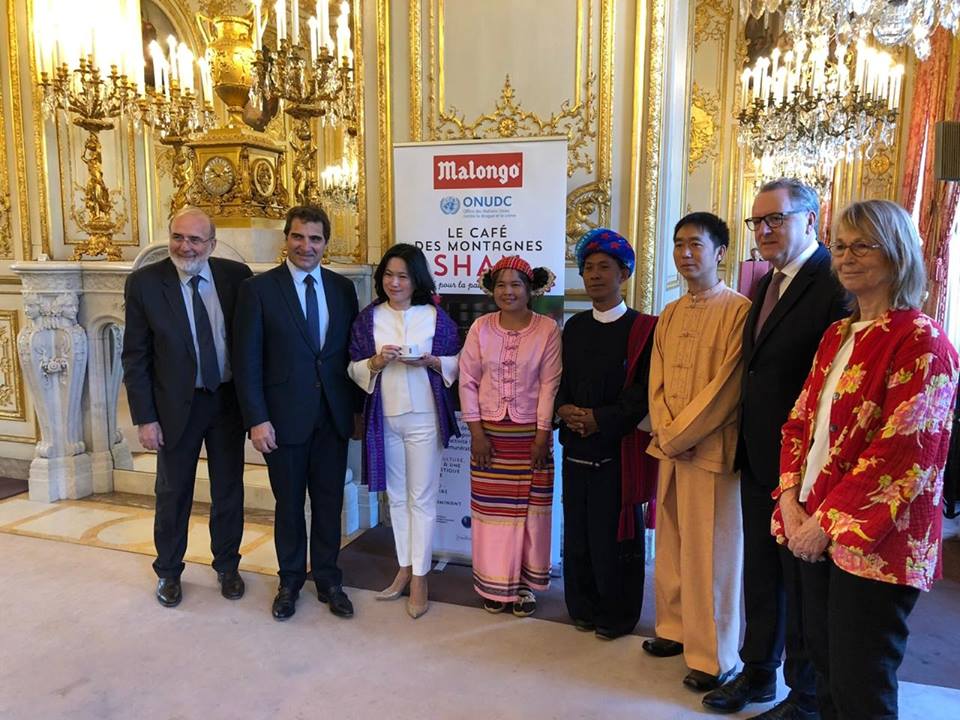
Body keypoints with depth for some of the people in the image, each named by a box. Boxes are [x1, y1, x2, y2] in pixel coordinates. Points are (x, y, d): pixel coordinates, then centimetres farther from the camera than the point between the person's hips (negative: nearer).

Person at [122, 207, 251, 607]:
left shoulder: (236, 276, -6)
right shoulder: (144, 282, -10)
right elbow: (135, 357, -7)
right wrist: (144, 418, -9)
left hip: (229, 400, 2)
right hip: (177, 405, -1)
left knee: (229, 490, 15)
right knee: (173, 494, 14)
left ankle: (227, 566, 35)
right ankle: (168, 572, 35)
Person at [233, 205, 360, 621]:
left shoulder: (342, 288, 6)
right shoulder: (259, 289, -5)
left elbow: (351, 352, 9)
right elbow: (247, 361, -7)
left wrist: (357, 407, 6)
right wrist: (256, 419, -12)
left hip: (333, 417, 3)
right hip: (285, 418, -2)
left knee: (329, 503, 13)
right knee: (289, 506, 12)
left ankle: (328, 581, 30)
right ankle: (290, 582, 32)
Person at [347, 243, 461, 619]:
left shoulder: (435, 316, -2)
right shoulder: (368, 317, 3)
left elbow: (456, 363, 2)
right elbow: (354, 368, 3)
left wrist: (429, 361, -17)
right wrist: (377, 361, -16)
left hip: (424, 416, -3)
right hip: (384, 417, 3)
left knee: (422, 498, 3)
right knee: (397, 497, 15)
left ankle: (419, 578, 15)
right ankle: (405, 568, 29)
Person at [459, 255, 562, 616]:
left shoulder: (548, 329, -5)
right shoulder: (481, 327, 0)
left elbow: (550, 384, -6)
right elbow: (468, 381, 0)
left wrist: (542, 435, -9)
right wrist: (476, 431, -4)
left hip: (530, 433, -1)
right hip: (489, 433, 1)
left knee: (529, 507, 7)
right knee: (492, 507, 7)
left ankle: (525, 583, 23)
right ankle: (494, 584, 23)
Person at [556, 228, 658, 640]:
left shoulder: (643, 329, -5)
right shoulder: (574, 327, 12)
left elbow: (642, 392, -10)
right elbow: (561, 380, 14)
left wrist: (599, 419, -17)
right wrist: (564, 410, -6)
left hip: (618, 448, -5)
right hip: (576, 446, 5)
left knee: (614, 535, 4)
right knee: (577, 532, 11)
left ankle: (617, 616, 21)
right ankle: (583, 608, 27)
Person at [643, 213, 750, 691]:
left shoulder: (739, 309, -9)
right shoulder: (670, 315, 13)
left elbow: (727, 387, -15)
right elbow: (657, 381, 11)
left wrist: (678, 435, -13)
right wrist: (664, 431, -5)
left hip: (711, 449, -6)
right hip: (671, 447, 7)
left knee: (709, 552, 1)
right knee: (672, 544, 15)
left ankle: (714, 657, 15)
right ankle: (676, 628, 32)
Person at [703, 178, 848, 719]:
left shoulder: (835, 283, -16)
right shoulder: (767, 284, 12)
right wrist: (745, 442, 10)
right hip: (758, 457, 8)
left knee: (802, 579, 8)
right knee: (761, 572, 20)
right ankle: (758, 674, 38)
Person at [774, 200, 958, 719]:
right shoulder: (837, 336, 12)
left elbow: (904, 451, -18)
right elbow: (800, 420, 11)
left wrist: (830, 522, -17)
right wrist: (791, 500, -2)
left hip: (873, 541, -7)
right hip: (816, 530, 7)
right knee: (825, 669, 18)